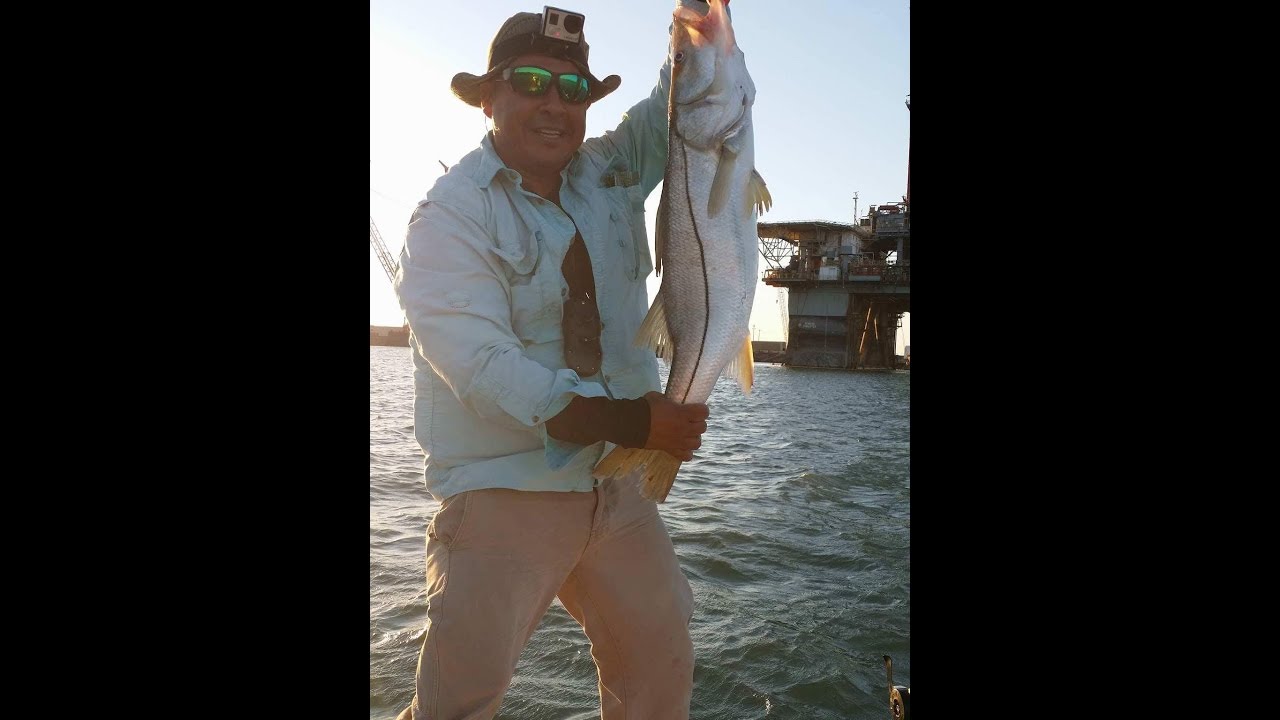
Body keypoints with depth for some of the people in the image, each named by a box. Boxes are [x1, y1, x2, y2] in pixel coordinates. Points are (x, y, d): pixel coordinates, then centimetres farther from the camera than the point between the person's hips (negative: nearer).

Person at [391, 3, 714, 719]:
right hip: (504, 494, -5)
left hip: (619, 490, 6)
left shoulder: (610, 172, 7)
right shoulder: (451, 213, -10)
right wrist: (633, 421, -24)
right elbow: (482, 365, -21)